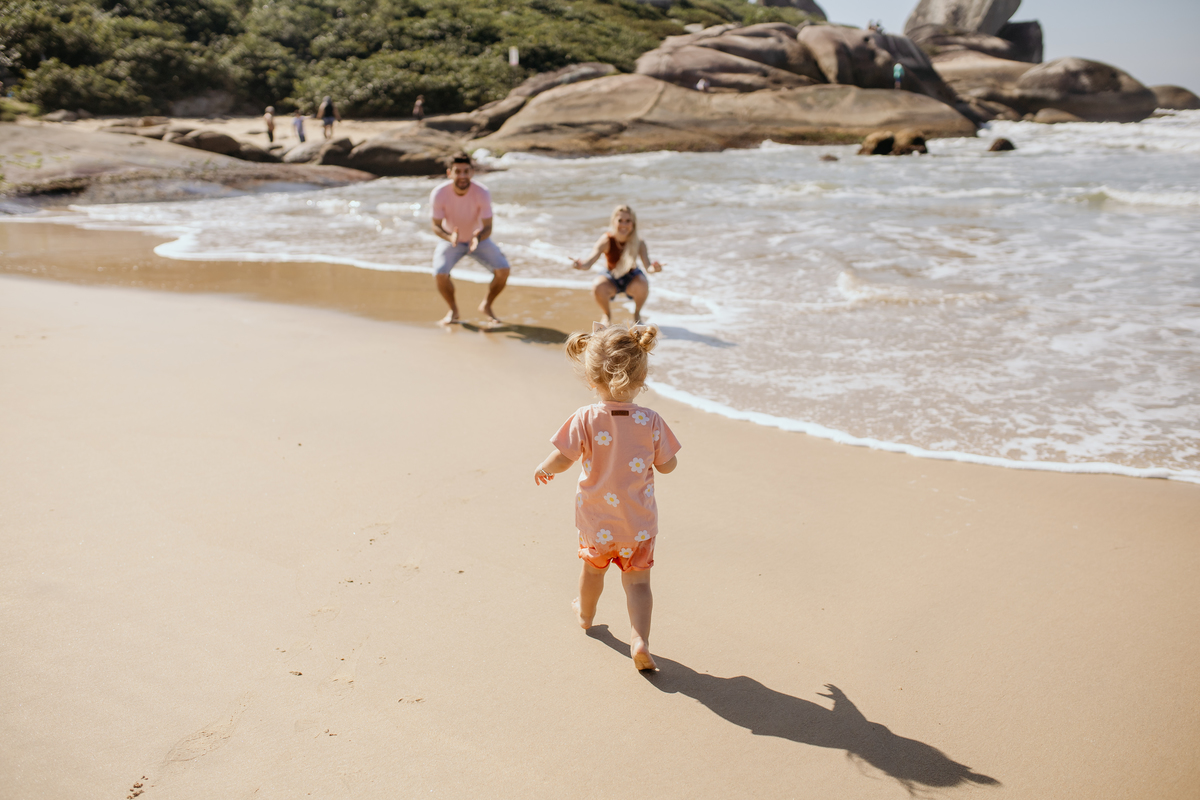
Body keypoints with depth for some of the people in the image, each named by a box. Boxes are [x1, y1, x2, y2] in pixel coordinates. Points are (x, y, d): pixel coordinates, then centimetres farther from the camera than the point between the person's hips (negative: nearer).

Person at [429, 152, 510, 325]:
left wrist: (478, 237, -45)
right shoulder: (438, 194, -26)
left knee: (503, 269, -20)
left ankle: (487, 306, 9)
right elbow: (436, 227, -19)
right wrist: (450, 237, -41)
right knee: (440, 275, -26)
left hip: (479, 239, 1)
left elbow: (487, 228, -22)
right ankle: (453, 310, 5)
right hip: (451, 239, -1)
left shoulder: (482, 193, -26)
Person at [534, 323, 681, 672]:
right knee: (637, 581, 9)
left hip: (596, 519, 1)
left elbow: (560, 460, -16)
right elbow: (667, 465, -5)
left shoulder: (585, 420, -19)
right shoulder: (651, 422, -15)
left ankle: (585, 614, 51)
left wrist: (543, 469, 5)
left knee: (593, 566, 26)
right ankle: (640, 638, -8)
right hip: (639, 522, -1)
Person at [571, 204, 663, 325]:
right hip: (612, 279, 0)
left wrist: (654, 268, -61)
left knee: (642, 286, -35)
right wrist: (580, 265, -62)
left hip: (632, 278, 0)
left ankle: (637, 313, 1)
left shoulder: (638, 243, -24)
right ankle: (606, 314, 3)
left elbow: (648, 266, -35)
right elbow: (589, 263, -37)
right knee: (598, 287, -34)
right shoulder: (606, 241, -26)